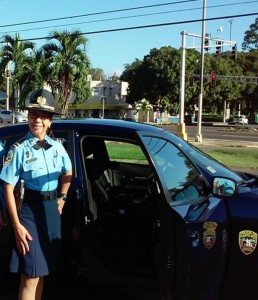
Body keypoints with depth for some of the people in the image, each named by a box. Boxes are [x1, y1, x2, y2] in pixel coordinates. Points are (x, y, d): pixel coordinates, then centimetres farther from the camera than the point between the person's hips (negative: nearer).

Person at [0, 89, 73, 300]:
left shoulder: (57, 146, 5)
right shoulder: (19, 149, -10)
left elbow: (67, 174, 22)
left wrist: (62, 198, 8)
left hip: (52, 209, 5)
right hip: (29, 209, -5)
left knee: (42, 269, 15)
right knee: (30, 275, -6)